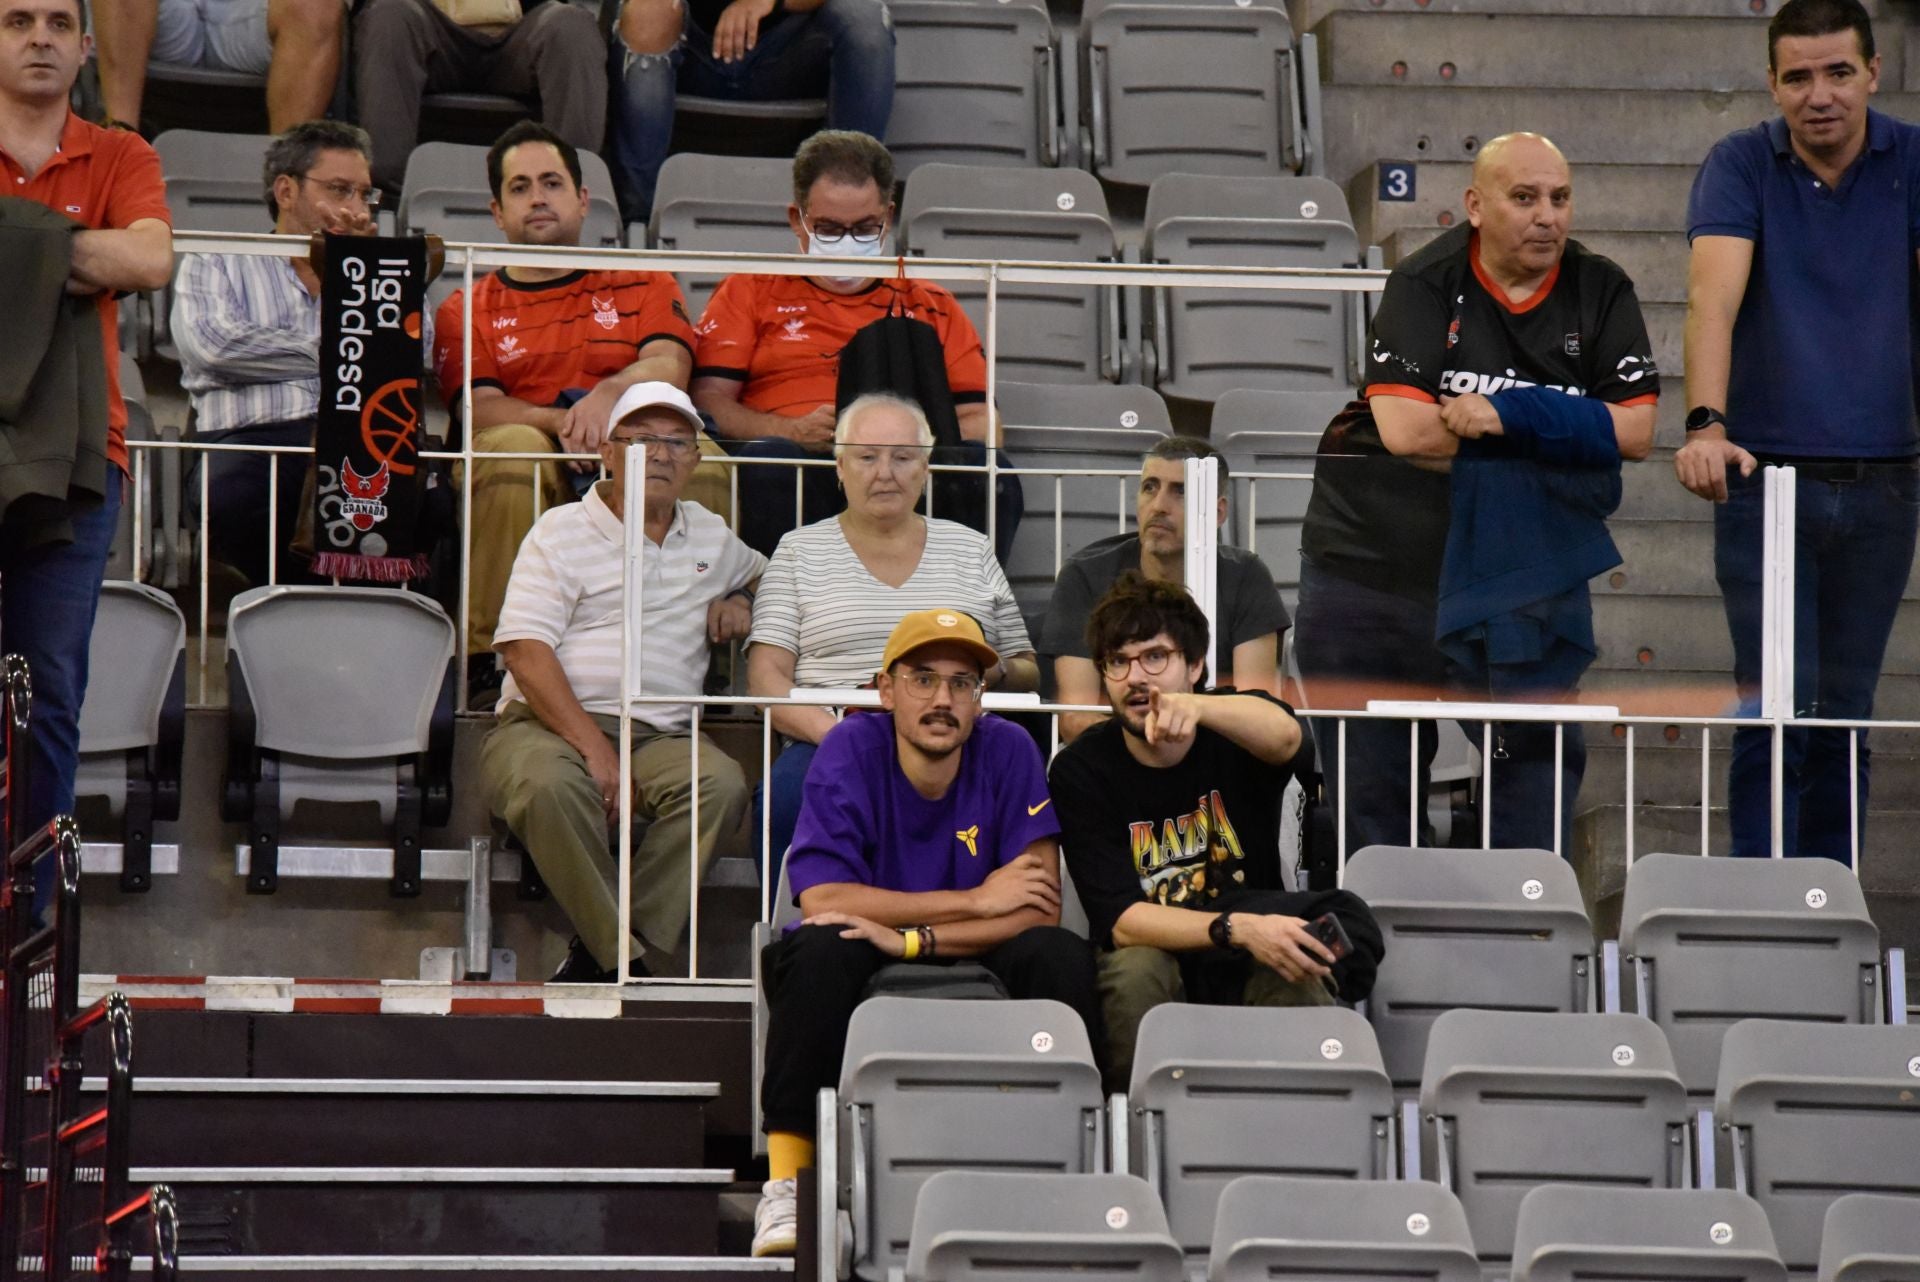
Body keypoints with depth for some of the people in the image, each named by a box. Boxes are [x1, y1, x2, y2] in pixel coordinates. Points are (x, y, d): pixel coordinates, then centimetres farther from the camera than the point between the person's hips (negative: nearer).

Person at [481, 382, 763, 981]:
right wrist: (593, 747, -19)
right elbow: (526, 653, -6)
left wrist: (742, 601, 16)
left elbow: (763, 573, 44)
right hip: (548, 723, -3)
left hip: (661, 735, 3)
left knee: (720, 783, -31)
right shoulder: (562, 531, 6)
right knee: (547, 784, -39)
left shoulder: (710, 537, 21)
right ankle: (624, 958, -30)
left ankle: (599, 953, -28)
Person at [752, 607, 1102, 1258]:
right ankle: (787, 1177, -27)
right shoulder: (851, 750, -11)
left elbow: (1040, 912, -15)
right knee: (817, 951, -33)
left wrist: (915, 939, -28)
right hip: (866, 976, -1)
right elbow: (820, 898, -22)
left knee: (1063, 957, -26)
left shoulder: (1009, 752, -8)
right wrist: (977, 901, -20)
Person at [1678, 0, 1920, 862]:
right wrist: (1706, 426, -34)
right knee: (1777, 709, -9)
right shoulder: (1741, 167, -3)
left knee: (1845, 718, 8)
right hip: (1766, 473, -2)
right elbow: (1713, 296, -17)